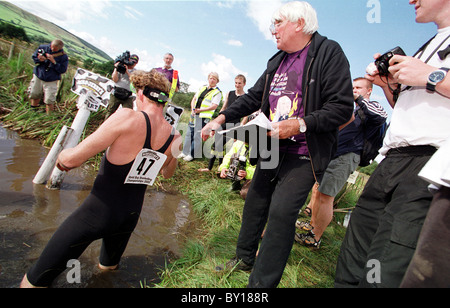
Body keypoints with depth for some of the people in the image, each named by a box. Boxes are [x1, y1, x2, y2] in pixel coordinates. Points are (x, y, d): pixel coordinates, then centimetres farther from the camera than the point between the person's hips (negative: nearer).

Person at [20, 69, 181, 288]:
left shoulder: (127, 118, -25)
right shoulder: (174, 137, -8)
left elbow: (71, 159, -20)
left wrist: (63, 155, 1)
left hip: (97, 211, -5)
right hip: (130, 215, 6)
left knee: (39, 275, 17)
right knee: (110, 262, 38)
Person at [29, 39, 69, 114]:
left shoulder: (63, 57, -12)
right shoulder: (43, 48, -3)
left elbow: (62, 70, -16)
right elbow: (34, 56, 8)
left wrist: (53, 62, -26)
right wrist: (39, 59, -15)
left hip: (51, 81, -4)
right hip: (38, 76, 4)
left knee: (49, 100, -7)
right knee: (34, 95, 15)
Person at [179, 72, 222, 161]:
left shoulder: (217, 92, -5)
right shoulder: (202, 88, 15)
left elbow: (214, 106, -15)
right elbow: (194, 99, 17)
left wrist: (199, 110, -16)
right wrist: (193, 109, -1)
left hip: (204, 117, -6)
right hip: (194, 114, 7)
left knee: (197, 136, -5)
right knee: (189, 133, 10)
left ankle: (192, 154, 6)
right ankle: (185, 152, 20)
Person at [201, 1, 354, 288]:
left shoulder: (329, 53, -8)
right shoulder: (277, 62, 14)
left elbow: (343, 108, -15)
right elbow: (252, 98, 15)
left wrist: (300, 124, -23)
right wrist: (221, 119, 5)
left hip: (304, 154, -7)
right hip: (273, 149, 7)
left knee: (281, 211, -15)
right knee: (255, 201, 13)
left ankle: (262, 282, 1)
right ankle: (244, 257, 34)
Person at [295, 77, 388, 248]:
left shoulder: (371, 107, -1)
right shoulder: (352, 109, 25)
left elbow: (381, 116, -26)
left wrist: (359, 98, -21)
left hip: (346, 157, -9)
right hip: (331, 154, 9)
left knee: (325, 197, -9)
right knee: (317, 191, 13)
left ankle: (314, 238, 1)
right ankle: (312, 224, 29)